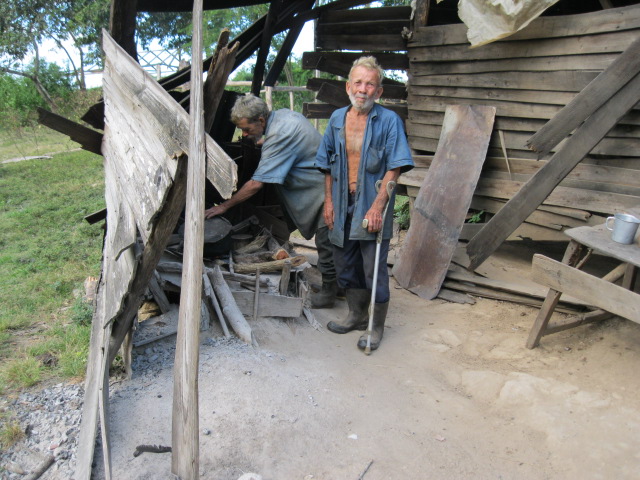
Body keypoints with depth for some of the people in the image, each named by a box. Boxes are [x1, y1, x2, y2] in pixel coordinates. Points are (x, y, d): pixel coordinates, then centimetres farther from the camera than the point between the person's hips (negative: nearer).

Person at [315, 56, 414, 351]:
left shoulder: (389, 121, -8)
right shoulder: (337, 119, 7)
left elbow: (394, 169, -12)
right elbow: (327, 166, 13)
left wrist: (377, 207, -19)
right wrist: (328, 201, 5)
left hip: (371, 208, -5)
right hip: (342, 206, 5)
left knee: (374, 270, 2)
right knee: (346, 266, 16)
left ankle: (377, 327, 21)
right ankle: (356, 315, 37)